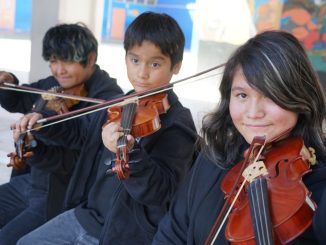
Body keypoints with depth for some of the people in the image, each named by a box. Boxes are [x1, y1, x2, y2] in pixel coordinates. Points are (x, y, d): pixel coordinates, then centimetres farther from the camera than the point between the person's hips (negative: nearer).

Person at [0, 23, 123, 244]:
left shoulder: (108, 100, -20)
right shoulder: (55, 85, 4)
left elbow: (75, 162, -25)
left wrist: (34, 149, -41)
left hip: (62, 197, -8)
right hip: (33, 182, 9)